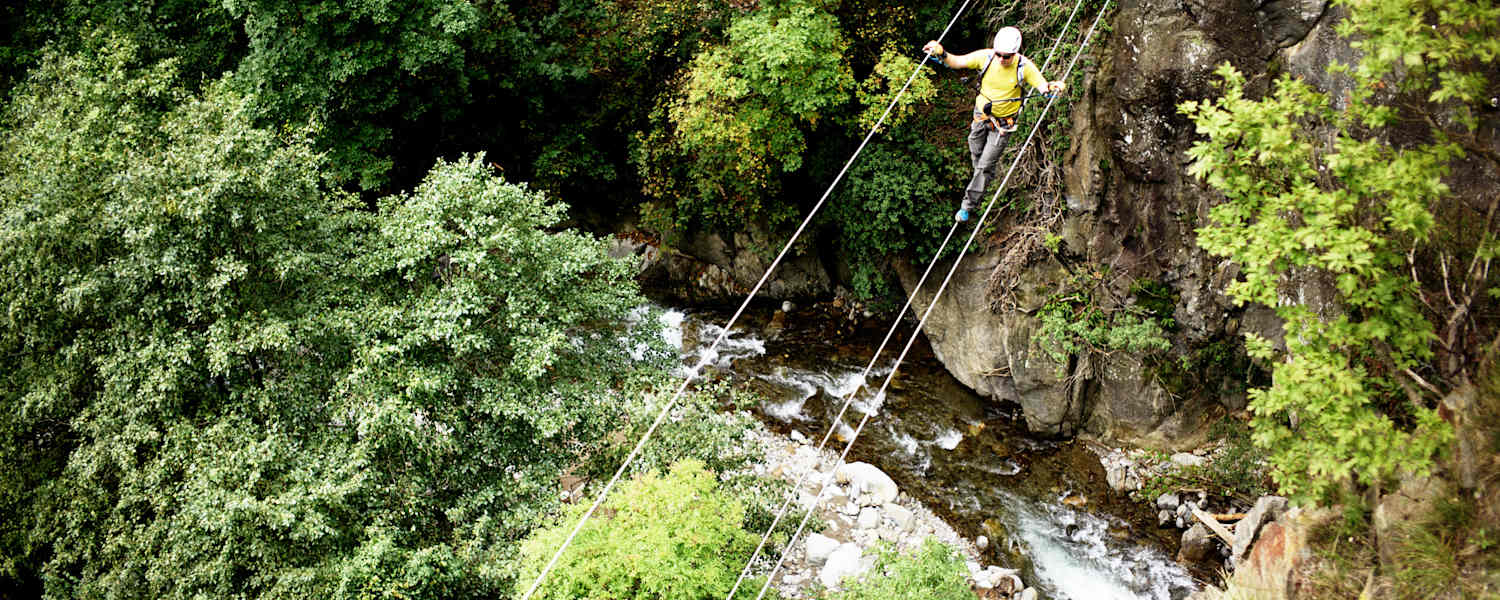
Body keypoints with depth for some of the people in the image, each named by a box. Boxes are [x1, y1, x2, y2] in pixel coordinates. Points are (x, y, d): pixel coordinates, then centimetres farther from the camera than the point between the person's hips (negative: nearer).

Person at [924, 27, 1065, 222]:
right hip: (981, 115, 3)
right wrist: (941, 53, -33)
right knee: (976, 154, 23)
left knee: (985, 165, -2)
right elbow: (956, 62, -13)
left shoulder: (1025, 67, -23)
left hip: (1003, 123, -3)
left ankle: (969, 204, 12)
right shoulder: (986, 57, -19)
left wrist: (1051, 87, -45)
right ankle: (987, 177, 55)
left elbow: (1042, 86, -20)